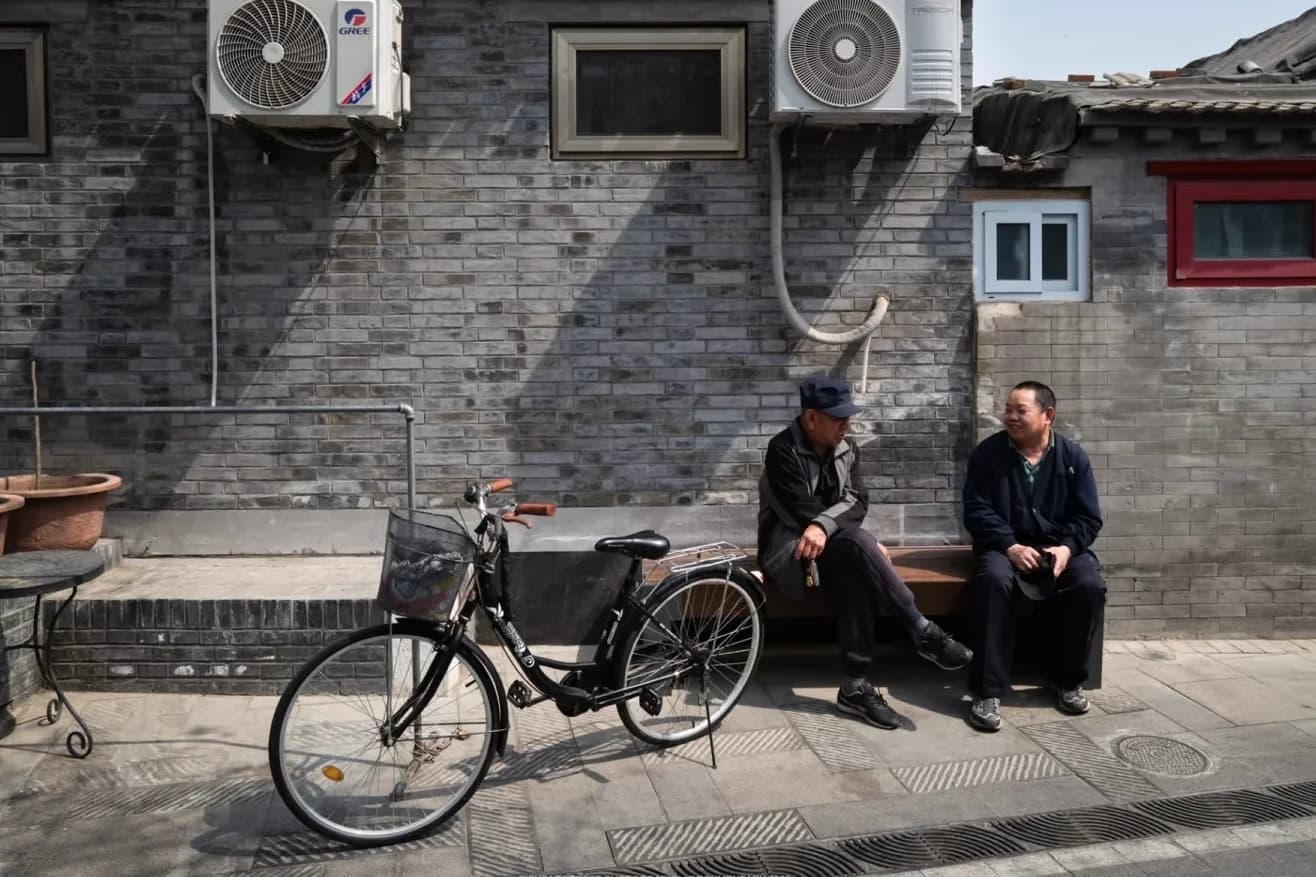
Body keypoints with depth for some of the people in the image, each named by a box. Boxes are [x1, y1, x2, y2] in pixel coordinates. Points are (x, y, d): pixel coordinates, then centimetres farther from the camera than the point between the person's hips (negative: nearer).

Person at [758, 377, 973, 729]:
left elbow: (857, 503, -6)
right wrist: (866, 544, -19)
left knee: (855, 574, -30)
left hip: (834, 547, 6)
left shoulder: (846, 449, 7)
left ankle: (855, 686, -29)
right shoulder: (783, 451, -14)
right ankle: (923, 632, -29)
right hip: (788, 548, -5)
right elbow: (803, 512, -21)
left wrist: (824, 526, -27)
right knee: (856, 541, -33)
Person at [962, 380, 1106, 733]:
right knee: (994, 581, -35)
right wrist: (1010, 547, -22)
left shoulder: (1073, 457, 3)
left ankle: (1068, 680, -4)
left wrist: (1067, 547, -18)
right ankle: (988, 691, -31)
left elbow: (1089, 517, 2)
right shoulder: (988, 454, -2)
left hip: (1060, 546, 2)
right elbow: (977, 512, -7)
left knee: (1090, 587, -28)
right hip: (1005, 546, -2)